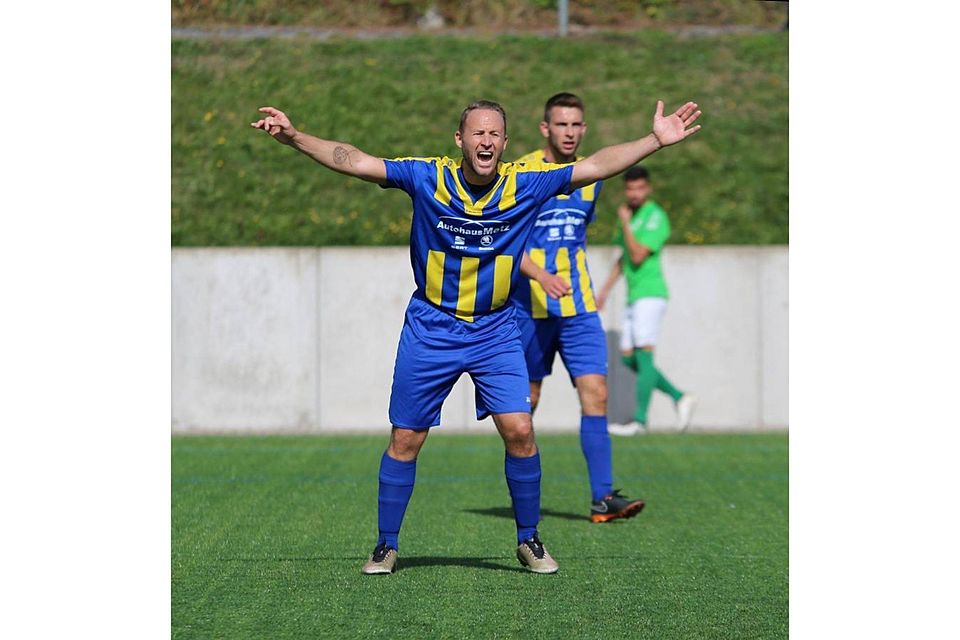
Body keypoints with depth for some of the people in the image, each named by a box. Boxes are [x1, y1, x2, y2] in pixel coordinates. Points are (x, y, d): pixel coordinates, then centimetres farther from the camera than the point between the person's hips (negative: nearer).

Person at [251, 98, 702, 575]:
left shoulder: (525, 184, -8)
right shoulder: (428, 177, -10)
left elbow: (596, 165, -8)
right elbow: (357, 162, -14)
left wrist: (656, 140, -15)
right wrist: (295, 137, -23)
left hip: (495, 332, 1)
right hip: (429, 330, -1)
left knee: (519, 431, -10)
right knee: (405, 439, 3)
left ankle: (528, 540, 7)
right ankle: (386, 545, 17)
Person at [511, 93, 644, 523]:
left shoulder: (591, 176, 10)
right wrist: (541, 276, -24)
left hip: (579, 308, 4)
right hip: (530, 307, -4)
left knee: (595, 393, -9)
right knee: (526, 401, 5)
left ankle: (603, 497, -11)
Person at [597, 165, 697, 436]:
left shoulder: (656, 217, -10)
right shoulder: (630, 215, 17)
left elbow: (638, 256, -19)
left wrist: (625, 224, -13)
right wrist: (605, 289, 29)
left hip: (650, 293, -9)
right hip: (634, 296, 9)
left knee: (644, 354, -13)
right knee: (628, 358, 6)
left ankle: (640, 420, -16)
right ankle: (680, 398, 13)